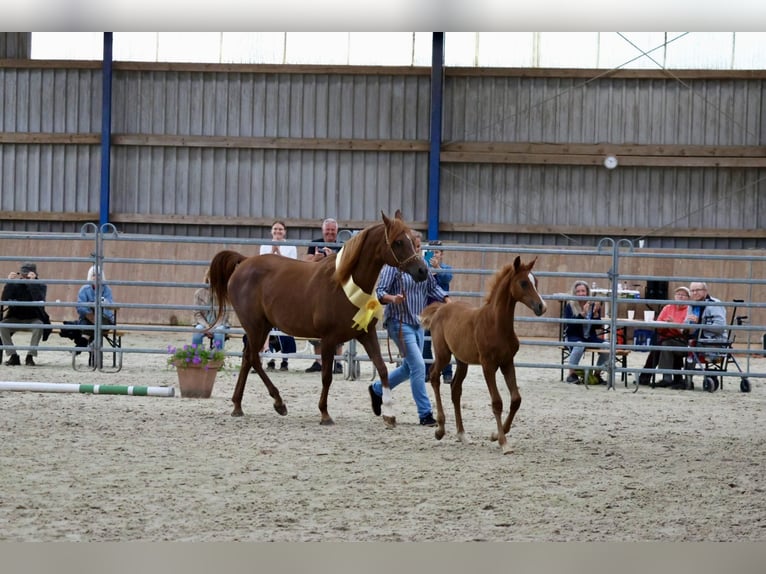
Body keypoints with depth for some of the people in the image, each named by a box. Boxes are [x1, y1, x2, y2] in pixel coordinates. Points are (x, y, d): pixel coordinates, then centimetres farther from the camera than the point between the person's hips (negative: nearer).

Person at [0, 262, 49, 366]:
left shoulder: (40, 285, -9)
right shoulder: (15, 285, -4)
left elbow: (39, 301, -30)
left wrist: (32, 282, -35)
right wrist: (9, 282, -26)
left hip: (33, 319, -2)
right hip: (16, 319, 2)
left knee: (38, 326, -35)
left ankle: (30, 356, -24)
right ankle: (13, 356, -16)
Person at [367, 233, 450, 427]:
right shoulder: (393, 266, -11)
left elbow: (433, 287, 19)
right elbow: (380, 292, -15)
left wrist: (446, 300, 3)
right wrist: (392, 298, -36)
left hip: (417, 322, 8)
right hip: (399, 322, -8)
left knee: (409, 367, 17)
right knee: (418, 366, -13)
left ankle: (377, 389, 38)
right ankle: (425, 414, -8)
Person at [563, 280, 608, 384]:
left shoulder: (594, 305, 2)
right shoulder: (570, 306, -5)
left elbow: (597, 326, -4)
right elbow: (570, 324, -19)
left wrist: (596, 312, -20)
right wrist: (583, 314, -28)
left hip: (590, 337, 4)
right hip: (573, 336, -4)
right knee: (579, 346, -38)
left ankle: (597, 374, -2)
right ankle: (571, 374, -22)